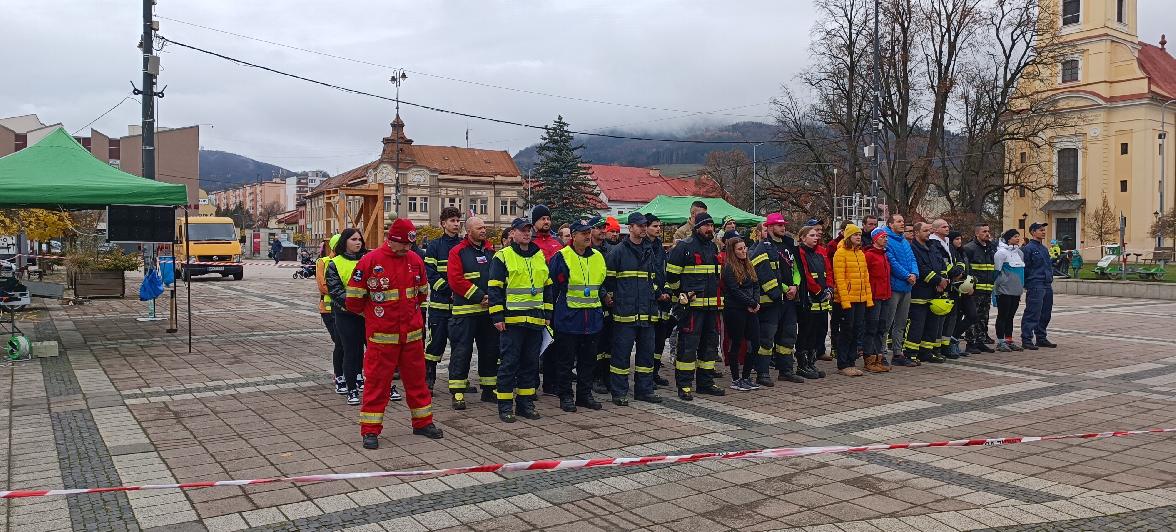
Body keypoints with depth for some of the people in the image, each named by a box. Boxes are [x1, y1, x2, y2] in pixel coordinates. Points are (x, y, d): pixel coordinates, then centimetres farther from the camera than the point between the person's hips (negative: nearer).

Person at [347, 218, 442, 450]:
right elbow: (353, 297, -4)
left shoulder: (415, 260, 4)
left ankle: (423, 422, 26)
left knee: (417, 378, 13)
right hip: (381, 335, -4)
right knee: (377, 381, 1)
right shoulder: (370, 261, -10)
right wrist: (373, 314, 7)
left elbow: (422, 291, 21)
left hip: (412, 333, 5)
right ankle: (370, 430, 11)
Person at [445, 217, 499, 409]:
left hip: (489, 310, 6)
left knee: (490, 349, 11)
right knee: (462, 351, -3)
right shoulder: (458, 252, -4)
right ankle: (457, 393, 3)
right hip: (465, 311, -5)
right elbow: (455, 280, -13)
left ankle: (489, 389, 23)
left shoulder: (491, 250, 12)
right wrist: (480, 296, -15)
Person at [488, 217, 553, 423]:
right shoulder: (502, 257, -2)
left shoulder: (540, 256, 14)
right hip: (511, 319, -5)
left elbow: (547, 287, 20)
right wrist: (497, 317, -11)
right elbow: (494, 289, -5)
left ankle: (525, 402, 20)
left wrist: (548, 314, 14)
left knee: (531, 363, 10)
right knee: (509, 363, -2)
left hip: (535, 320, 5)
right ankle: (505, 405, 6)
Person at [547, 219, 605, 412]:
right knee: (566, 360, 2)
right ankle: (565, 396, 13)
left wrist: (603, 303, 14)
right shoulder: (561, 257, -7)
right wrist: (551, 314, -4)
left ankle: (585, 394, 22)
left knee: (588, 359, 12)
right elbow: (551, 287, -4)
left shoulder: (598, 257, 10)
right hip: (568, 318, -5)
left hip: (593, 318, 5)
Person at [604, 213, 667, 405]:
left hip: (647, 311, 6)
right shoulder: (618, 251, -3)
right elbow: (608, 277, -2)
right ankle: (619, 392, 5)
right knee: (622, 352, -2)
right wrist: (609, 296, -6)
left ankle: (644, 389, 20)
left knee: (647, 351, 10)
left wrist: (659, 293, 11)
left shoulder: (650, 251, 16)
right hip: (625, 311, -6)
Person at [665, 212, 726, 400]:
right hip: (692, 304, -8)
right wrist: (681, 293, -2)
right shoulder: (684, 246, -7)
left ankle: (705, 382, 22)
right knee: (688, 344, -7)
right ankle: (684, 385, -2)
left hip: (711, 304, 8)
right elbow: (671, 274, -6)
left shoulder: (713, 247, 16)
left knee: (710, 343, 12)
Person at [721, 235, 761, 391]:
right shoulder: (729, 268, -8)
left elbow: (756, 286, 12)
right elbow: (735, 291, -15)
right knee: (736, 344, 0)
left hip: (751, 310, 7)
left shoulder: (749, 266, 16)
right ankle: (735, 380, 8)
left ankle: (746, 377, 16)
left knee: (755, 343, 4)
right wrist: (752, 303, -13)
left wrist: (756, 302, -5)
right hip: (735, 311, -7)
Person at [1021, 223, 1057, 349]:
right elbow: (1024, 268, -12)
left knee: (1045, 314, 12)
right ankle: (1026, 340, -5)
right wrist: (1027, 284, -13)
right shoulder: (1028, 248, -8)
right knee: (1032, 314, -8)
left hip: (1047, 286, 9)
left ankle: (1041, 338, 21)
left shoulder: (1044, 248, 18)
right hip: (1035, 286, -9)